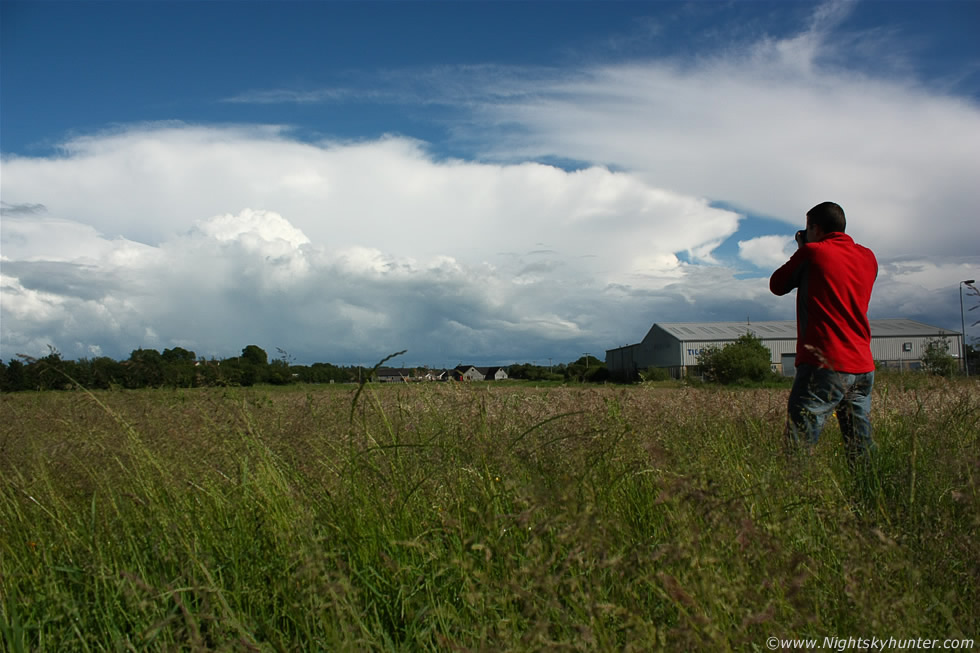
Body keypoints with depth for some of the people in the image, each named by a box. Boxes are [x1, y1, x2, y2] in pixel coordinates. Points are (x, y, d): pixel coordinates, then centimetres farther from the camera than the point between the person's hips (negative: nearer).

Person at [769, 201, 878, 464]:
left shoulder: (812, 252, -3)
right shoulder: (868, 257, 13)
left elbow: (777, 285, 8)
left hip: (824, 365, -7)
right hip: (863, 366, 7)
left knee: (800, 443, -9)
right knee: (862, 450, 11)